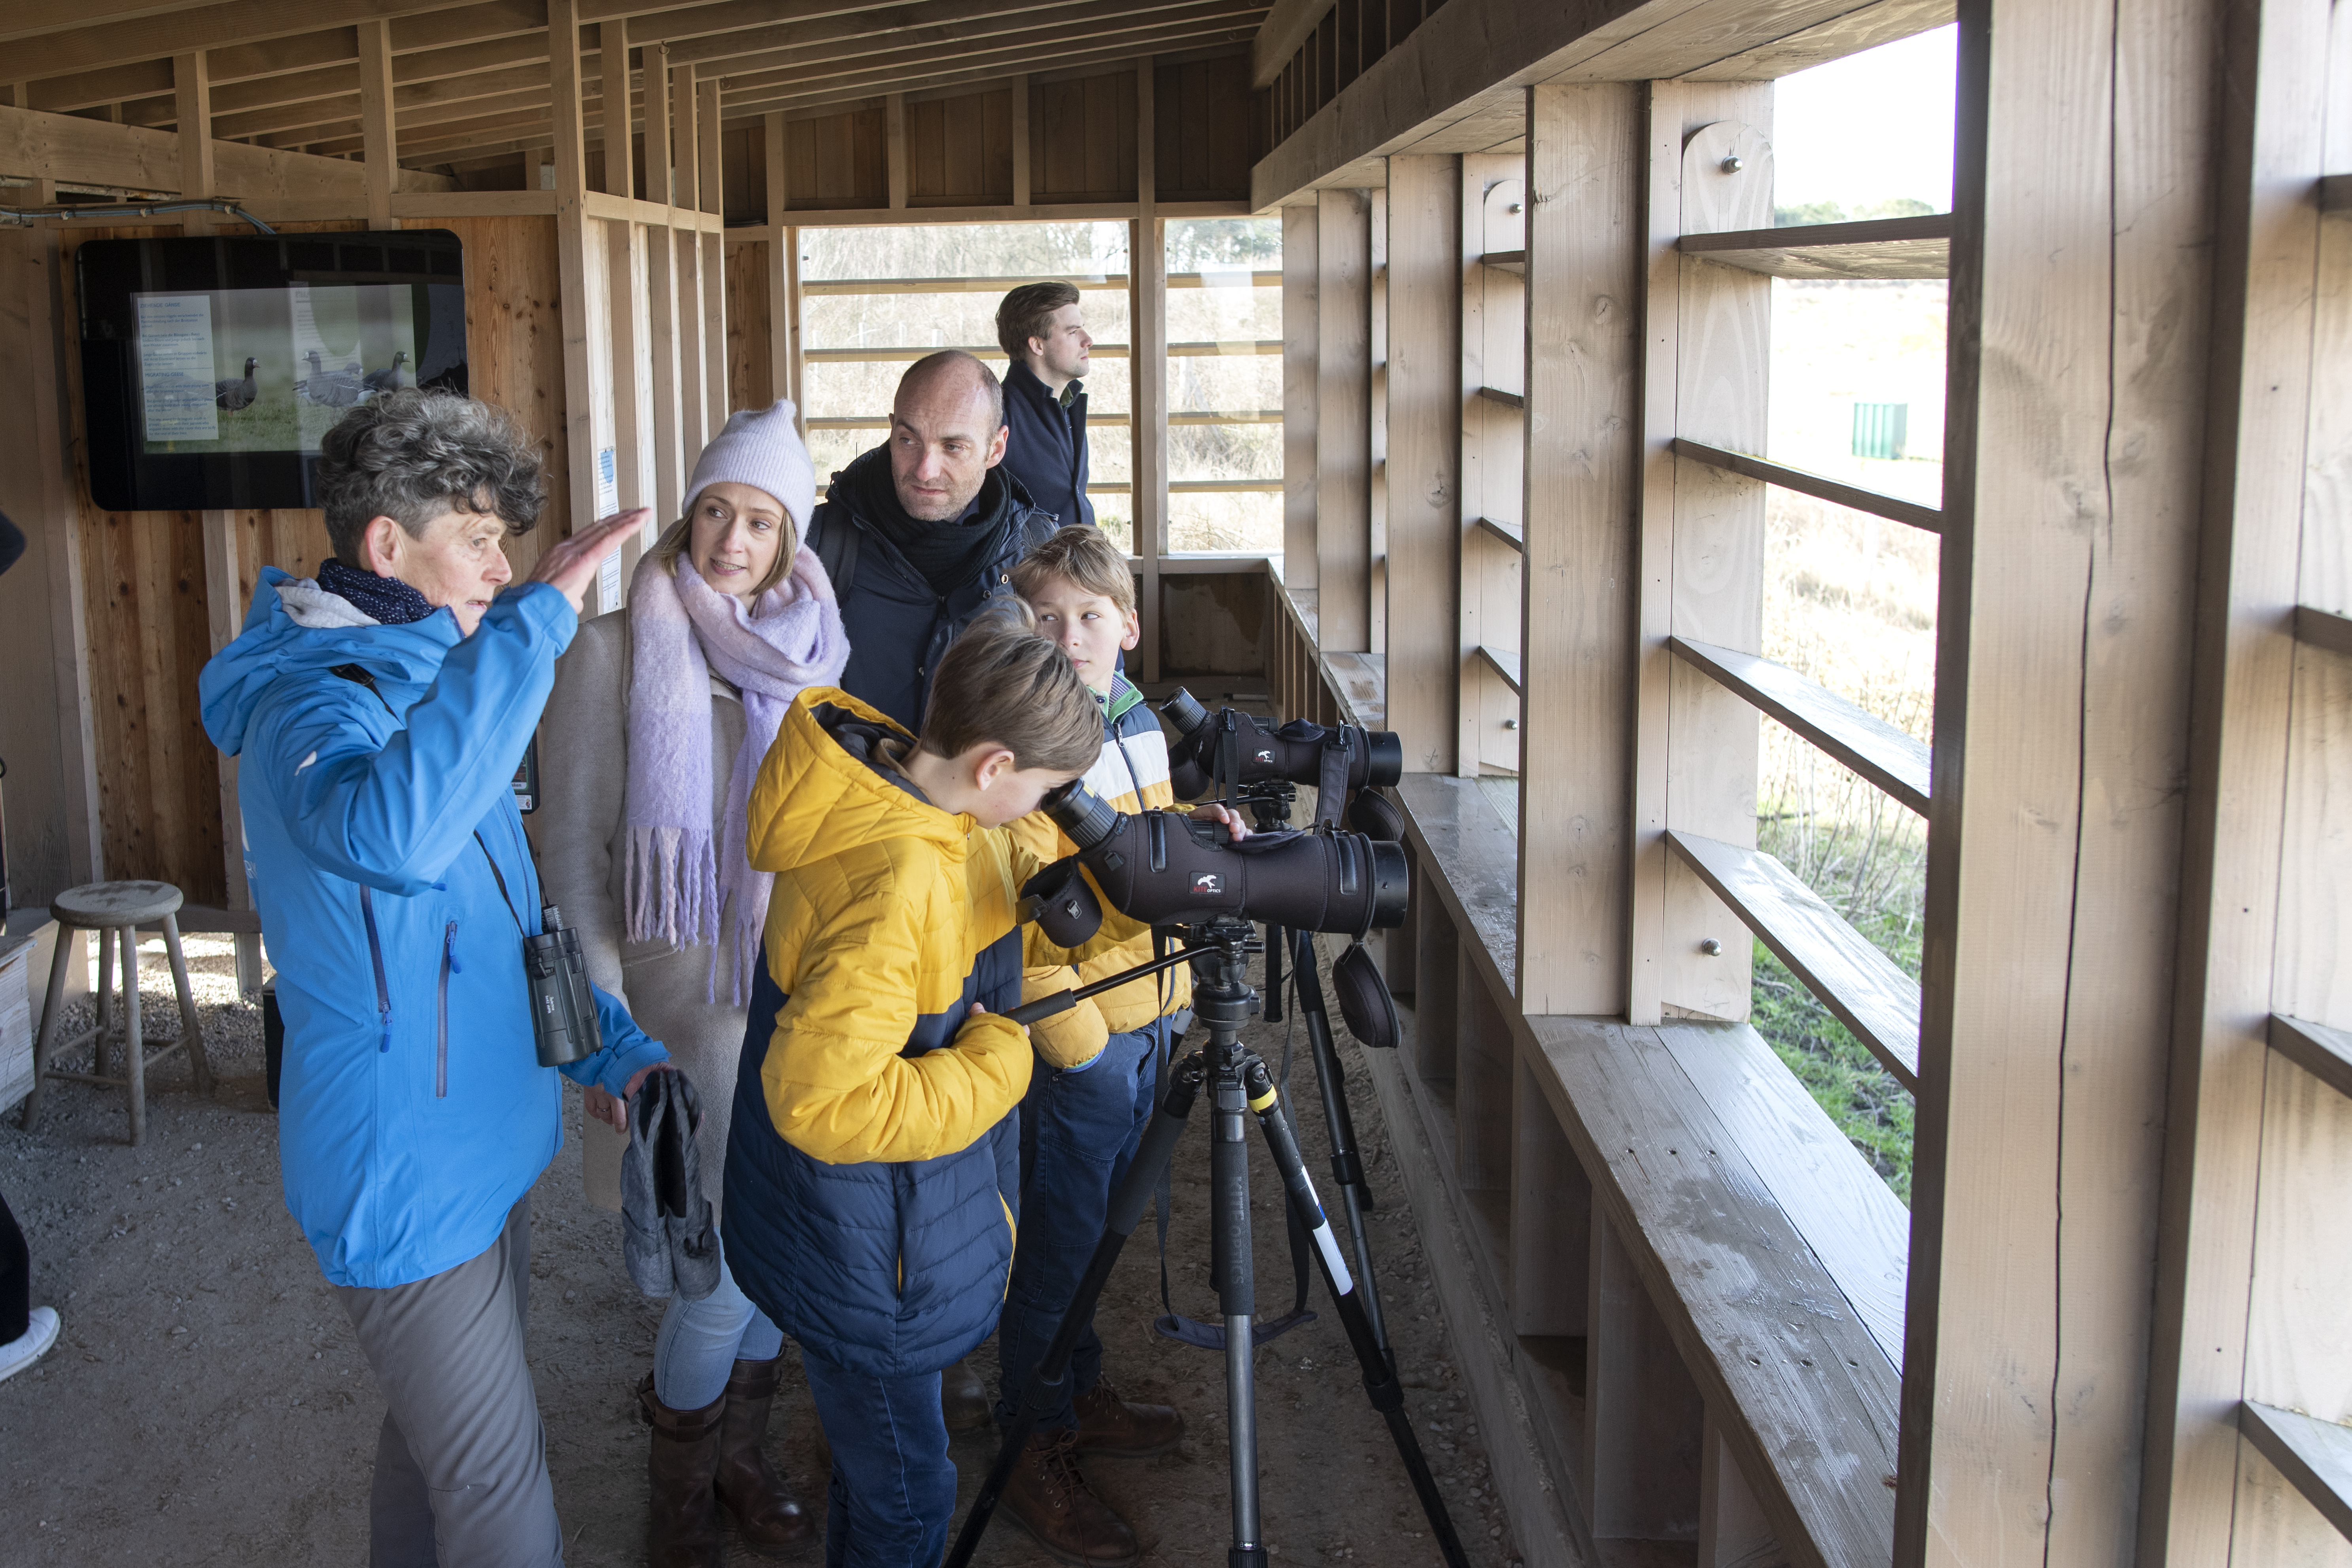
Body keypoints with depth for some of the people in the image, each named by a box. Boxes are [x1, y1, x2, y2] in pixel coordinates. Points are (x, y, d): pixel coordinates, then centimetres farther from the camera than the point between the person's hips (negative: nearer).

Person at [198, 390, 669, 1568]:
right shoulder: (309, 707, -22)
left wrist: (614, 1050, 9)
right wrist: (534, 622, -43)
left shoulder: (426, 691, 8)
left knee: (441, 1433, 24)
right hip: (407, 1180, -9)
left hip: (483, 1146, 9)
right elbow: (390, 837, -47)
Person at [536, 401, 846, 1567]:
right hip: (685, 1001, -4)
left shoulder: (809, 656, 6)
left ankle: (740, 1457, 34)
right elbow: (574, 850, -8)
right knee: (725, 1266, -5)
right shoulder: (613, 653, -7)